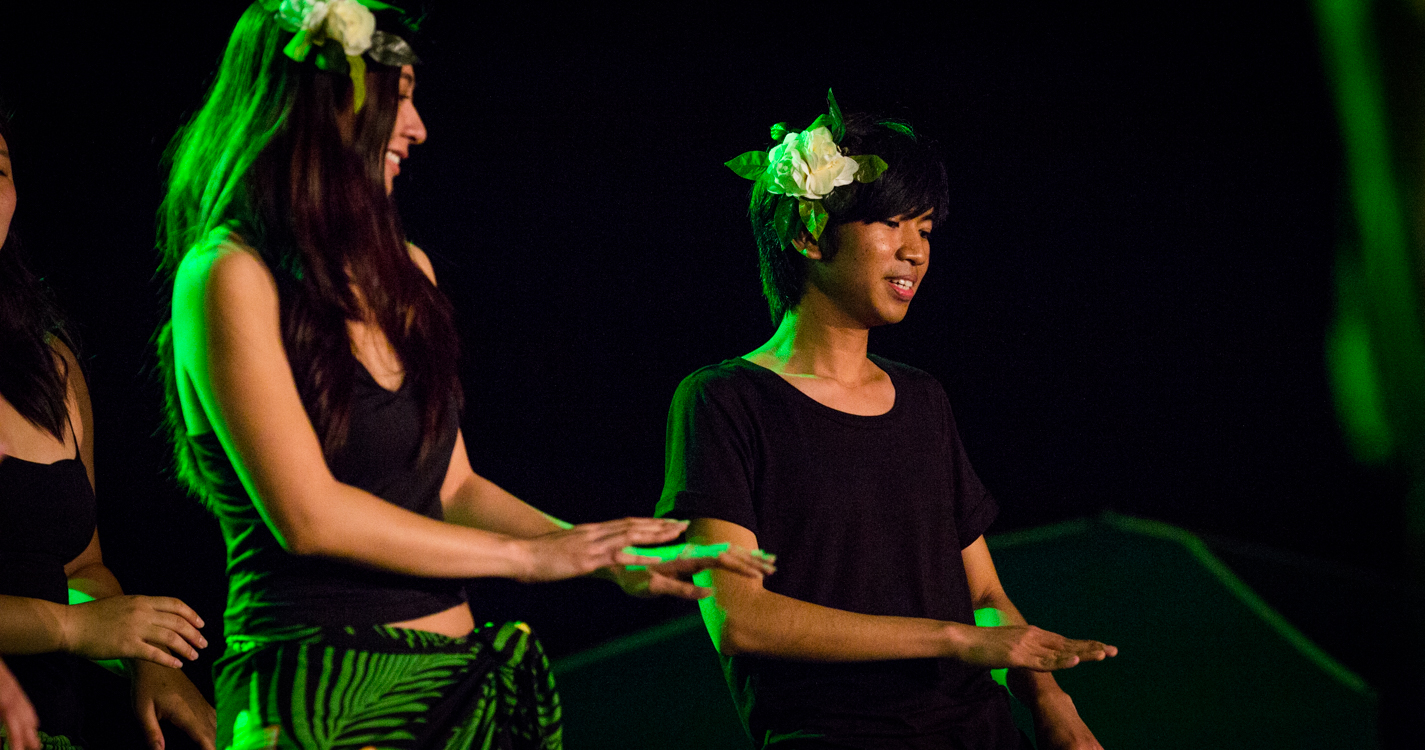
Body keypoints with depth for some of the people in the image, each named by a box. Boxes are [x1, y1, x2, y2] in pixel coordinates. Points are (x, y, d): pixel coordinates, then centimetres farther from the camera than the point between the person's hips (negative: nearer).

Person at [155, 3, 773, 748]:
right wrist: (526, 556, -9)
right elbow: (308, 515, -16)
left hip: (458, 680, 7)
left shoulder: (405, 272, 14)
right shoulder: (230, 275, -10)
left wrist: (611, 558, 6)